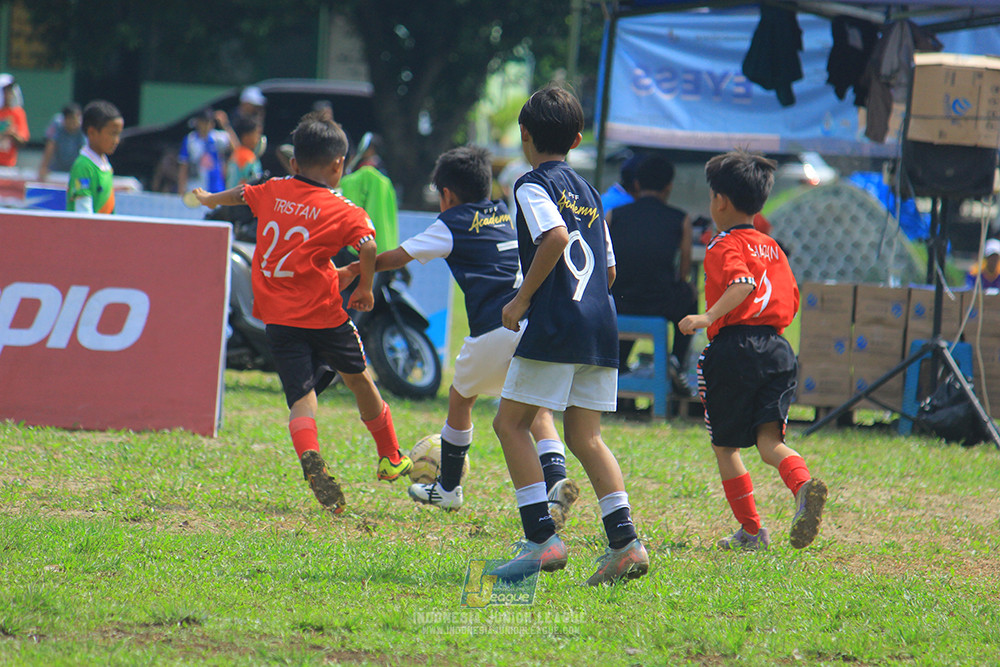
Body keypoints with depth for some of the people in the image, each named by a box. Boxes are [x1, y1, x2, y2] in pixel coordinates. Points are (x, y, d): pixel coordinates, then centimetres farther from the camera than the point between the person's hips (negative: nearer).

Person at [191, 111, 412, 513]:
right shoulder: (343, 211, -6)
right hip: (323, 316, -3)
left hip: (278, 319, 3)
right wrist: (365, 287, -5)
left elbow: (239, 194, 28)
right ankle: (390, 459, 34)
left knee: (301, 396, -3)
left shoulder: (272, 192, 8)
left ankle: (310, 457, -33)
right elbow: (368, 247, -22)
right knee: (358, 378, 20)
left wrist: (209, 199, 50)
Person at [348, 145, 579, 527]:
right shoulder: (506, 215, 22)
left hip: (495, 328, -4)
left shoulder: (452, 225, 7)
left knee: (460, 397, 19)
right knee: (537, 408, 8)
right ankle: (556, 479, -19)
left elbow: (397, 258, 13)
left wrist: (352, 271, 27)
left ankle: (448, 487, 31)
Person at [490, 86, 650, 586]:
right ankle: (624, 541, -1)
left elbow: (555, 237, -20)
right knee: (585, 437, 11)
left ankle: (541, 539, -10)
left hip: (555, 323, -7)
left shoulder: (534, 184, -2)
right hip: (601, 325, 7)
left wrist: (521, 301, -13)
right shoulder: (588, 191, 21)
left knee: (510, 422, 1)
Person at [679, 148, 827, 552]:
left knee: (725, 446, 8)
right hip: (776, 349, 6)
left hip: (734, 348, -6)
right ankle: (804, 486, -35)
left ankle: (751, 530, 7)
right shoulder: (772, 248, 18)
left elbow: (741, 284, -22)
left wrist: (709, 317, -28)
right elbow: (791, 302, 18)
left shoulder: (725, 246, -3)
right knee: (769, 439, -3)